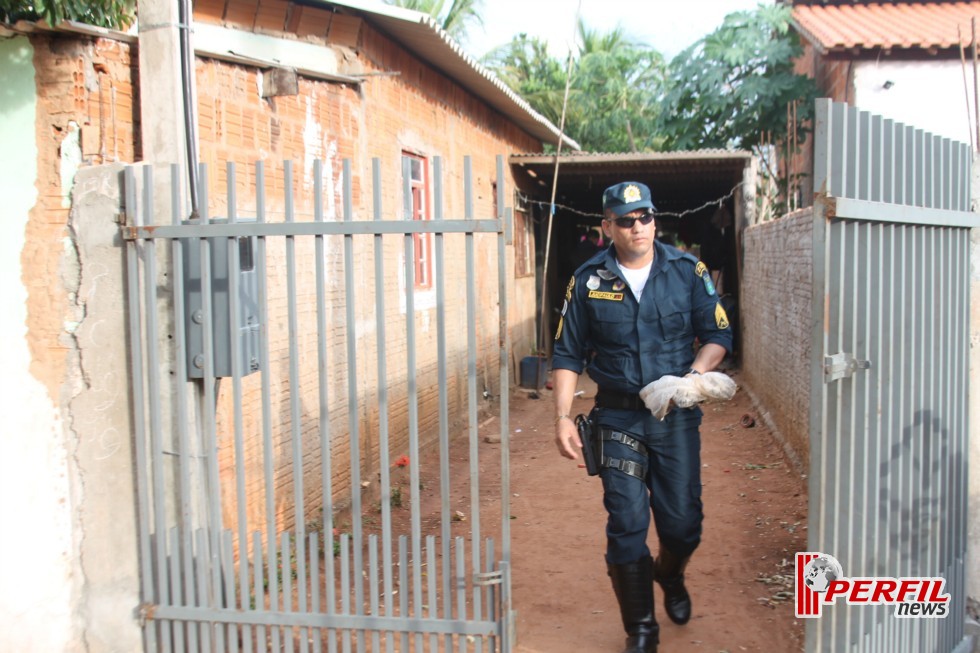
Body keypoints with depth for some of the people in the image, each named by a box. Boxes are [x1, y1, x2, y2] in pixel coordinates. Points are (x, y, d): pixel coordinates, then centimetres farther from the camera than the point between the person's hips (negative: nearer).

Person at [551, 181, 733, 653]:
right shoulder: (588, 281, -1)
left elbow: (718, 334, 4)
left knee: (683, 522, 7)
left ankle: (670, 577, 44)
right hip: (618, 419, 0)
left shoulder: (688, 271, -1)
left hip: (676, 418, 1)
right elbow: (567, 355, 3)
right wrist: (563, 417, -6)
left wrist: (694, 374, -15)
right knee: (626, 526, 0)